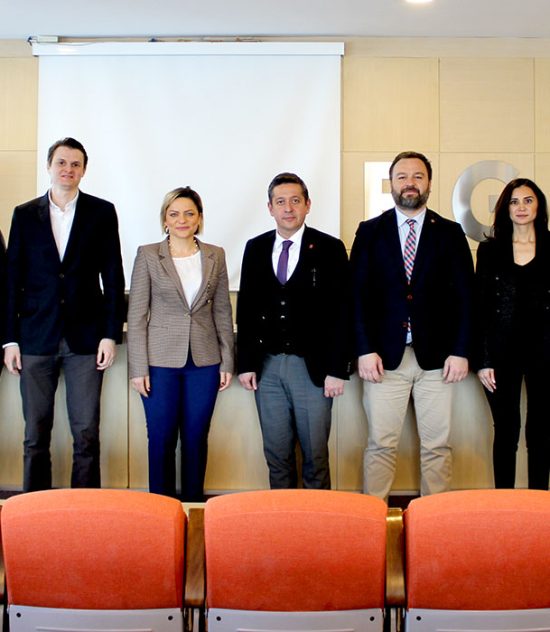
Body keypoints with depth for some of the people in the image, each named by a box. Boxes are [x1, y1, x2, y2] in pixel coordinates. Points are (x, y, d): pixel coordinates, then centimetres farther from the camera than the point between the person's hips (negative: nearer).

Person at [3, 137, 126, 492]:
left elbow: (113, 278, 2)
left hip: (86, 337, -1)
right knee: (36, 434, 7)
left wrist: (111, 334, -4)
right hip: (36, 338, 1)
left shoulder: (102, 212, 5)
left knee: (86, 434, 1)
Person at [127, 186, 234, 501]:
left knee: (197, 437, 9)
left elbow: (223, 312, 9)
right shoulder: (148, 255, -1)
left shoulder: (215, 256, 6)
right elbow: (136, 315, -2)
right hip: (161, 360, -2)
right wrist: (138, 368, -7)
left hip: (204, 360, 2)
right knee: (162, 438, 4)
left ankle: (194, 502, 23)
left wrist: (227, 362, 5)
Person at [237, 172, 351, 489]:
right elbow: (246, 308, 9)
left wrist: (337, 370, -9)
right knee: (276, 453, 11)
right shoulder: (256, 248, 8)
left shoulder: (330, 249, -2)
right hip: (267, 366, 3)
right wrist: (245, 363, 3)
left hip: (313, 367, -3)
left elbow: (341, 312, -4)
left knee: (315, 453, 4)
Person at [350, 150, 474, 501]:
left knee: (437, 445, 7)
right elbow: (358, 295, 1)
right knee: (381, 445, 2)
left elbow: (464, 296, 4)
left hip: (437, 356, 1)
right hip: (384, 356, -1)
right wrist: (365, 350, -8)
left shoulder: (451, 233, 8)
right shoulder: (370, 232, 7)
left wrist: (460, 351, -5)